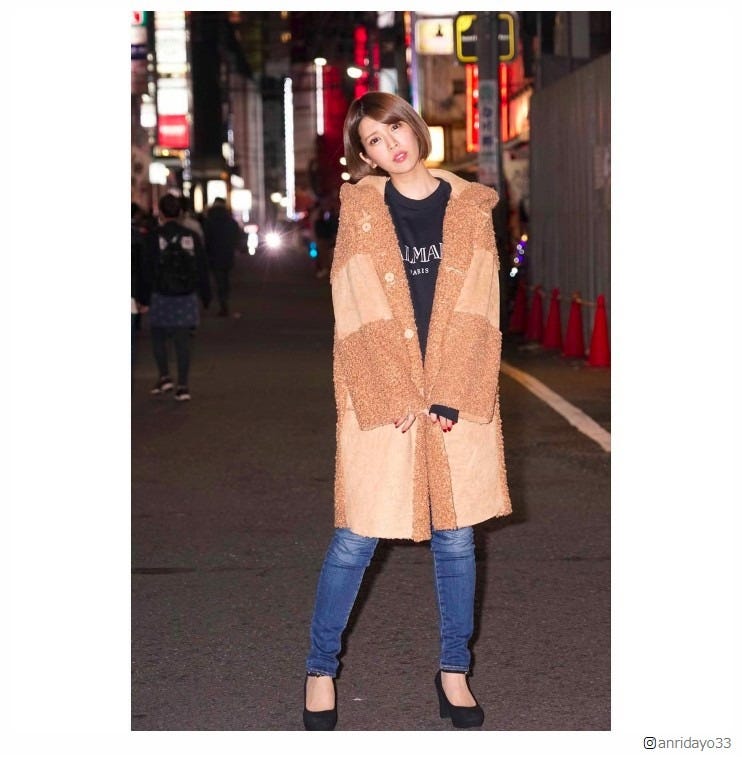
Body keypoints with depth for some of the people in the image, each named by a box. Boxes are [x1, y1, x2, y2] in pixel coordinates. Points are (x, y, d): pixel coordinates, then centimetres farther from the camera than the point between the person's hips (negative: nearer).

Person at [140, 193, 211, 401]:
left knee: (158, 337, 14)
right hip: (187, 297, 2)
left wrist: (145, 297, 1)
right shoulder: (191, 236, 2)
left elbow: (149, 269, -6)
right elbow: (202, 269, 5)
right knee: (183, 340, 3)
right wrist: (206, 296, 13)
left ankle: (164, 377, 4)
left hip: (161, 297, -2)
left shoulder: (155, 237, -8)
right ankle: (182, 385, 2)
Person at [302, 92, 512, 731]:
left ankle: (454, 671, 21)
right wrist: (397, 396, -12)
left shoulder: (469, 206, 6)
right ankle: (320, 670, 16)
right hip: (380, 395, -1)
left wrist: (451, 398, -10)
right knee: (356, 539, 0)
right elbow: (363, 311, -4)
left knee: (455, 536, 8)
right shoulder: (360, 205, 3)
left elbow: (476, 310, 0)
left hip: (458, 397, 2)